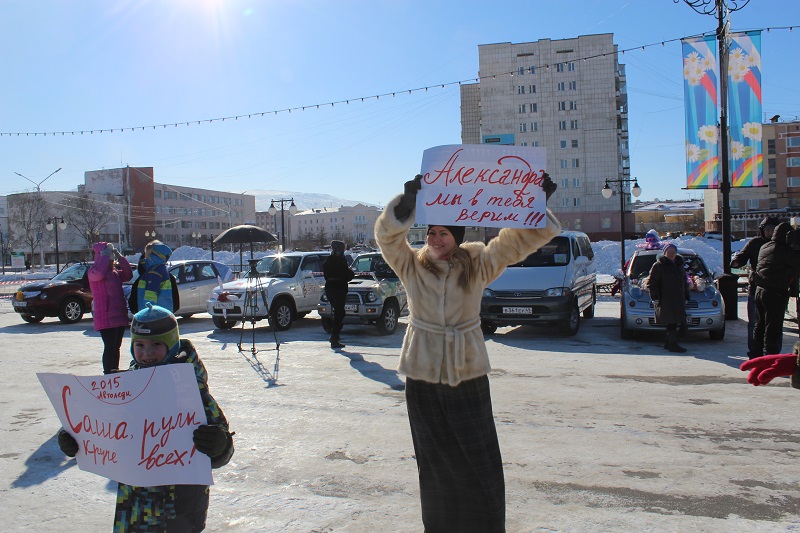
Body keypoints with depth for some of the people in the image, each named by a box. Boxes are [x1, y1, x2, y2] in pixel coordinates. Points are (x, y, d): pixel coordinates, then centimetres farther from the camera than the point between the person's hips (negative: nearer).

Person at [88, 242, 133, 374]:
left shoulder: (115, 271, 18)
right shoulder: (94, 270, -7)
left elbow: (128, 275, 13)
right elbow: (98, 273, -29)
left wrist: (120, 258, 7)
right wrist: (105, 256, -19)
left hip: (119, 315, 8)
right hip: (106, 317, -8)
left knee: (116, 347, 15)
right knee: (110, 347, -9)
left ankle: (115, 371, 24)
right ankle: (108, 373, -5)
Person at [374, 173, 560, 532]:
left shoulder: (479, 263, -1)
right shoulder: (411, 265, -2)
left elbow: (523, 237, -3)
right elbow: (386, 234, -17)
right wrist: (408, 202, -32)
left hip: (469, 377, 0)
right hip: (424, 380, 0)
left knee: (481, 467, 5)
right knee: (435, 465, 12)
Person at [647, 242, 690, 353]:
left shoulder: (679, 265, 19)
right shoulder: (658, 266, -3)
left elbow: (684, 282, 26)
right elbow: (651, 283, -6)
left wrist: (686, 297, 19)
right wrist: (655, 298, -13)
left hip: (678, 300, 7)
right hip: (665, 300, -7)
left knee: (673, 323, 8)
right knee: (671, 322, -10)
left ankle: (668, 343, 18)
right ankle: (673, 344, -7)